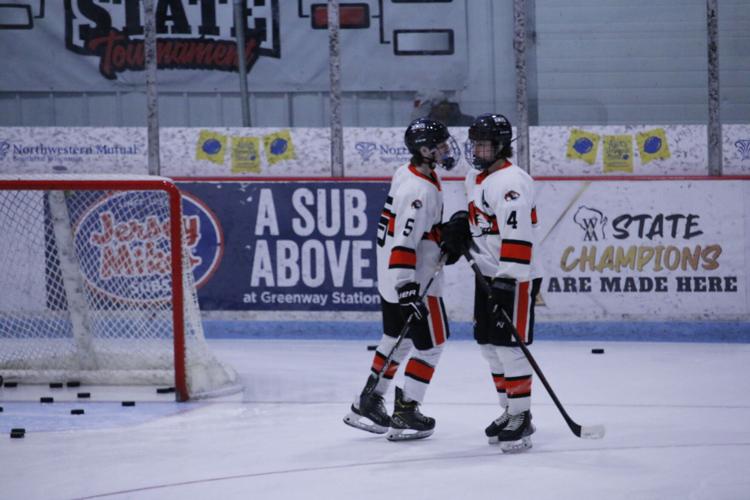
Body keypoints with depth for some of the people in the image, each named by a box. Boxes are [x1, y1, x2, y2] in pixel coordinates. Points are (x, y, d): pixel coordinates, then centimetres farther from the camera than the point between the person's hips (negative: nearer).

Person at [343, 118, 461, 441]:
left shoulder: (407, 173, 6)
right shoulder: (420, 191, -25)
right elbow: (404, 243, -29)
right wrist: (407, 289, -30)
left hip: (392, 278, 10)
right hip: (414, 281, -10)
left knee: (398, 340, 21)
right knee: (430, 343, 2)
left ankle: (367, 405, 27)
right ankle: (405, 415, 5)